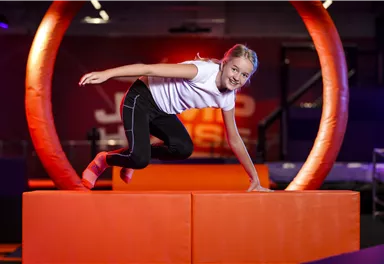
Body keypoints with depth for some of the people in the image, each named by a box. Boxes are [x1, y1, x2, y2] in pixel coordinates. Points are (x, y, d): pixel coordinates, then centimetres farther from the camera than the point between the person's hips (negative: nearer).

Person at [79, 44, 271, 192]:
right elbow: (149, 69, -32)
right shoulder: (202, 71, -29)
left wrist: (255, 179, 7)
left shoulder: (228, 98, -5)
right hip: (140, 99, -7)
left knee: (184, 148, -19)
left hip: (162, 112, 7)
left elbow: (234, 140, 7)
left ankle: (133, 156, 8)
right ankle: (103, 160, 10)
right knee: (140, 159, -24)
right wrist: (107, 73, -40)